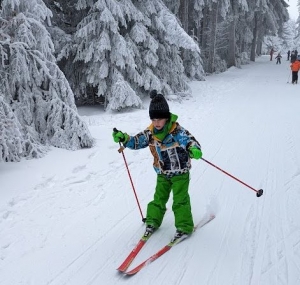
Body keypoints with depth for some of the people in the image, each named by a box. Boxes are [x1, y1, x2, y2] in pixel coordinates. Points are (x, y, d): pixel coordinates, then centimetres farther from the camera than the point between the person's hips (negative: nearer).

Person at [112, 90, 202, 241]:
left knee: (180, 200, -3)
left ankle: (184, 227, 10)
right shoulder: (150, 133, -7)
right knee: (158, 198, 14)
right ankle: (153, 222, 30)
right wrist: (123, 138, -20)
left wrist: (194, 149, -56)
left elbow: (190, 140, -33)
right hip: (162, 173, 5)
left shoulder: (177, 131, -23)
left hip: (180, 172, -5)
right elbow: (136, 141, -1)